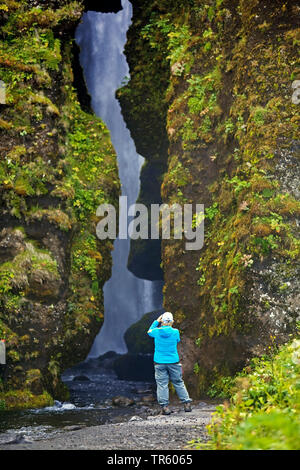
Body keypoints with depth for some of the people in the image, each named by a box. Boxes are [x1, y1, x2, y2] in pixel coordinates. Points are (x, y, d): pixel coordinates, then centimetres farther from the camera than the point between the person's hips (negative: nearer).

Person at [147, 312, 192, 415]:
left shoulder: (157, 331, -7)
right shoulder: (175, 332, -8)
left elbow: (149, 332, 16)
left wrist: (156, 321, 21)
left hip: (159, 363, -1)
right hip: (173, 362, 1)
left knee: (162, 384, 2)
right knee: (179, 383, 11)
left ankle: (165, 406, -4)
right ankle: (187, 404, 13)